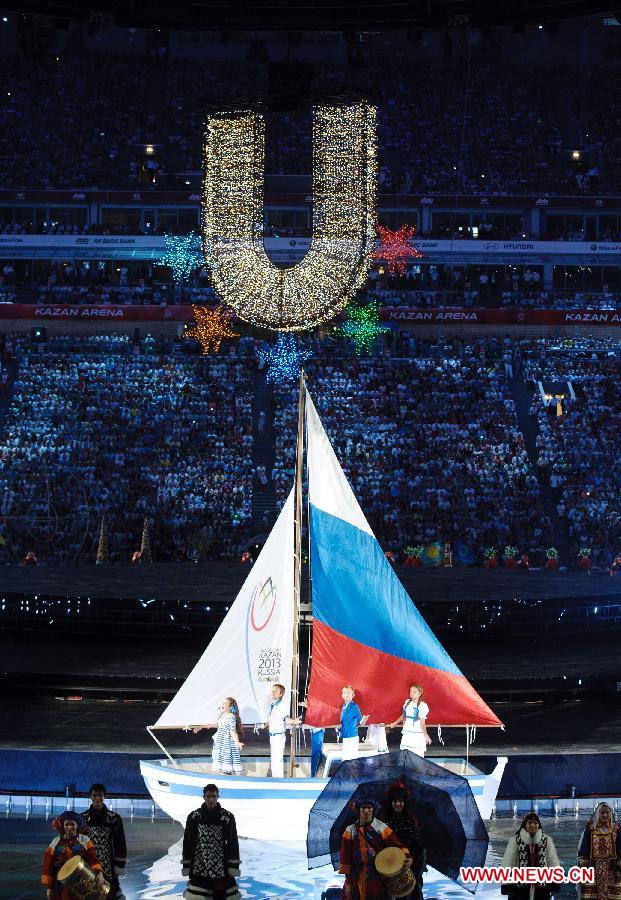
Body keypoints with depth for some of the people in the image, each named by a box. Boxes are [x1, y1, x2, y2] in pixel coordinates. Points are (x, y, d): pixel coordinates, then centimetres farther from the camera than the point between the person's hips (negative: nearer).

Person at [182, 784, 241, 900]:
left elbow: (233, 843, 1)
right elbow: (188, 842, 4)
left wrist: (234, 866, -2)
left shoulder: (228, 817, -1)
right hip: (199, 867, 1)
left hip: (221, 867, -1)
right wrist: (186, 866, 3)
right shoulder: (194, 817, 1)